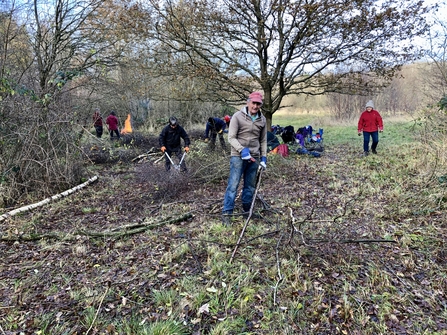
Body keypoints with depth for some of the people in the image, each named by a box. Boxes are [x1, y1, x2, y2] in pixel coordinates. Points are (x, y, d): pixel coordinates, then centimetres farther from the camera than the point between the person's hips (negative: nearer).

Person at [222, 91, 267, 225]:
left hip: (254, 157, 5)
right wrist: (242, 150, -20)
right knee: (233, 184, -7)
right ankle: (226, 213, -2)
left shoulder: (262, 120, 9)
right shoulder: (238, 116, -6)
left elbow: (263, 140, 16)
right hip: (238, 156, -5)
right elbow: (231, 138, -8)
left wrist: (264, 156, 8)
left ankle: (246, 211, 25)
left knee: (250, 186, 11)